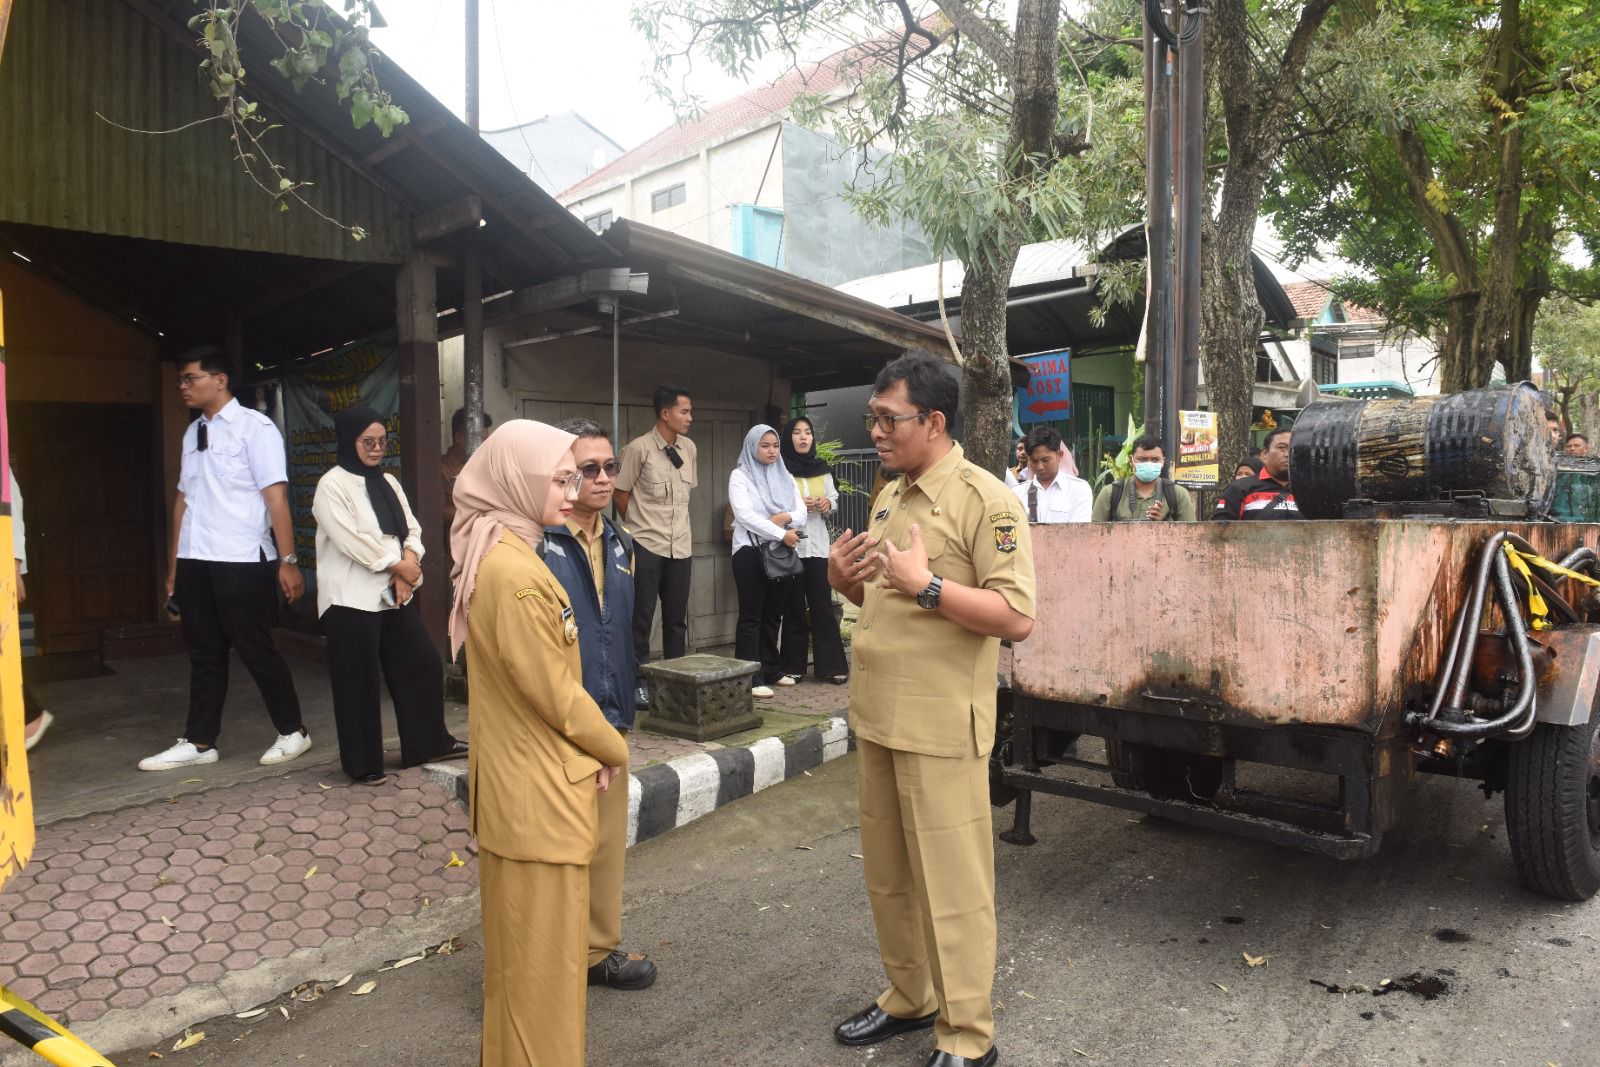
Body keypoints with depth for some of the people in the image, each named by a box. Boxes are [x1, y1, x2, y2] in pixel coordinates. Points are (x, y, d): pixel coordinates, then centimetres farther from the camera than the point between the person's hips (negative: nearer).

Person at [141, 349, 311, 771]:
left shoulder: (254, 427, -7)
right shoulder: (192, 432, 13)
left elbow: (275, 496, -13)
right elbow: (184, 499, 15)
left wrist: (287, 561, -18)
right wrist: (173, 566, 14)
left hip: (241, 562, -6)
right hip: (194, 562, 6)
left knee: (256, 650, 2)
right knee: (204, 654, 13)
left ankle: (293, 732, 17)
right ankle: (199, 743, 23)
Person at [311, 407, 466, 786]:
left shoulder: (388, 482, 14)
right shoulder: (333, 485, -8)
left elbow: (411, 528, 9)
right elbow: (352, 542, -17)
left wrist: (409, 563, -9)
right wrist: (399, 565, -11)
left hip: (396, 593, 7)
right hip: (353, 598, -7)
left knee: (422, 664, 9)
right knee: (359, 681, 1)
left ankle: (429, 742, 25)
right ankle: (363, 763, 14)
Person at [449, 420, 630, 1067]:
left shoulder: (497, 555, 8)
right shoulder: (515, 573, -24)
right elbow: (557, 695, -20)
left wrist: (591, 748, 7)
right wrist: (614, 749, -3)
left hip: (515, 783, 10)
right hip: (540, 794, -10)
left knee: (520, 946, 23)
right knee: (544, 954, 6)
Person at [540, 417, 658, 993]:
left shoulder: (618, 542, 9)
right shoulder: (537, 541, -15)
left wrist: (624, 704, 14)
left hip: (610, 717, 7)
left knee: (606, 840, 17)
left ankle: (599, 949, 34)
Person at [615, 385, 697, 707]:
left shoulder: (688, 448, 6)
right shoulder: (639, 448, -11)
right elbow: (621, 494, -3)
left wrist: (677, 522, 14)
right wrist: (639, 526, 5)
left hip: (681, 545, 5)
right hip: (646, 546, -5)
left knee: (677, 617, 11)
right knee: (642, 616, 3)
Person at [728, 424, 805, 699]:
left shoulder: (785, 477, 16)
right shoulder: (740, 476, -1)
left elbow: (801, 512, 7)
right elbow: (744, 514, -15)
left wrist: (786, 517, -16)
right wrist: (782, 534, -17)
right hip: (750, 552, -5)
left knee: (773, 614, 10)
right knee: (751, 615, -5)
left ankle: (771, 670, 20)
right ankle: (751, 678, -5)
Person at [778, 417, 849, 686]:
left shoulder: (822, 469, 9)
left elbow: (834, 497, 18)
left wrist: (828, 503, -4)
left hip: (818, 544, 3)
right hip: (789, 545, -3)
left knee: (823, 604, 2)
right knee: (793, 606, 2)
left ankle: (831, 665, 6)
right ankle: (792, 667, 11)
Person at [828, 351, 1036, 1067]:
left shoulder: (983, 499, -12)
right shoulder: (890, 497, 13)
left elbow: (1017, 617, -18)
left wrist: (926, 584, -24)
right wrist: (845, 578, 1)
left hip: (941, 726, -8)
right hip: (877, 715, 8)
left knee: (951, 882, 3)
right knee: (887, 875, 18)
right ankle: (908, 997, 37)